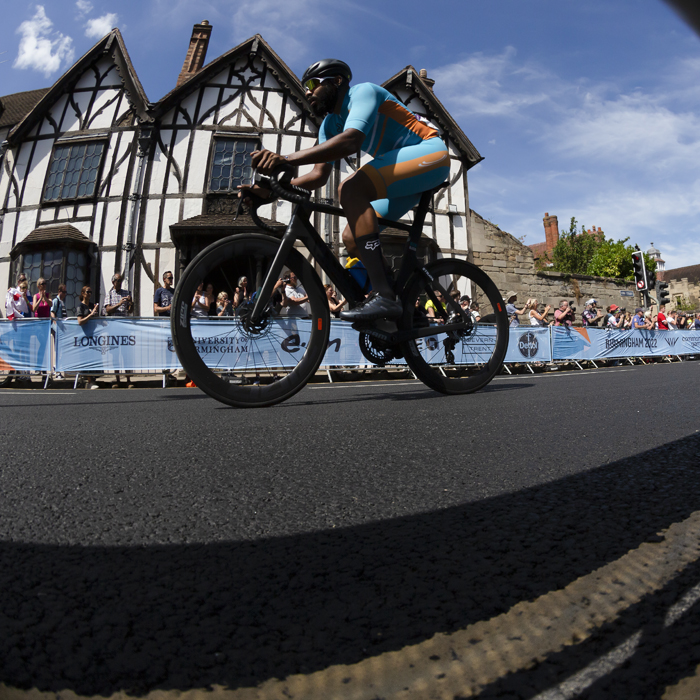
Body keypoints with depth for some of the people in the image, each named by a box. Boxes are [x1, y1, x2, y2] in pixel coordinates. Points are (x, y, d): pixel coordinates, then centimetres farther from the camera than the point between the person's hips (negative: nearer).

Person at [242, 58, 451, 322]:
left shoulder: (362, 92, -11)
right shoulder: (330, 125, 14)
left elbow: (351, 141, -32)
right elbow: (319, 175, 2)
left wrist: (287, 159, -40)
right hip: (406, 171, 9)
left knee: (350, 189, -30)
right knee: (352, 238, -2)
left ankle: (383, 297, -37)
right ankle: (405, 306, 5)